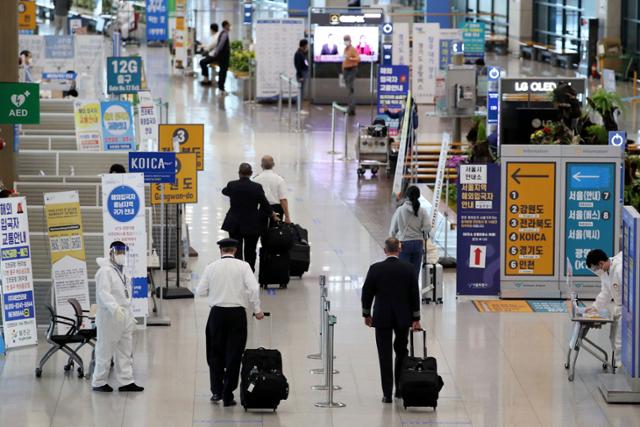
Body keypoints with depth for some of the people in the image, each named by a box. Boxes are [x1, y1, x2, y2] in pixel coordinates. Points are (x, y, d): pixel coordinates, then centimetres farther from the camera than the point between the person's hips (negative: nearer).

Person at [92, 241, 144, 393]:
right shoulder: (105, 271, -13)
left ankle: (126, 382, 16)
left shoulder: (122, 271, 16)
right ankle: (99, 382, 8)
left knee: (125, 352, 11)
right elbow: (104, 293, -26)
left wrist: (131, 316, 19)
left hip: (124, 318, 9)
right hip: (110, 318, -9)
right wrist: (115, 308, -40)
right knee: (105, 352, -1)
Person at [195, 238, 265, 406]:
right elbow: (253, 288, -12)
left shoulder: (211, 267, 1)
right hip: (237, 313, -1)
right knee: (234, 355, 5)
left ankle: (216, 391, 11)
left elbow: (200, 291, 3)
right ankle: (228, 396, 5)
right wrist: (257, 309, -2)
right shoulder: (243, 266, -3)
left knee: (215, 354, 16)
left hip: (217, 312, 1)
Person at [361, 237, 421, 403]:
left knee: (385, 355, 2)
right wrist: (416, 319, 4)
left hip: (382, 318, -1)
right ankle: (400, 388, 21)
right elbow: (414, 294, -3)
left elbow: (367, 293, -3)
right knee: (401, 352, 18)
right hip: (403, 318, 1)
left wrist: (367, 314, 11)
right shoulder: (408, 268, -6)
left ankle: (387, 394, 0)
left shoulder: (375, 269, -10)